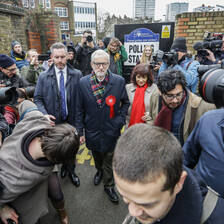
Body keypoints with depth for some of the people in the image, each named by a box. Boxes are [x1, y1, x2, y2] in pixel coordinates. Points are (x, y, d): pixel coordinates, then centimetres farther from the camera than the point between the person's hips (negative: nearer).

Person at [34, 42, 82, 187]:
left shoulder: (77, 75, -7)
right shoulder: (43, 77, -3)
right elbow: (38, 99, -1)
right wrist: (44, 114, -18)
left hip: (72, 120, 0)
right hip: (54, 121, 1)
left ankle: (71, 171, 43)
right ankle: (64, 165, 50)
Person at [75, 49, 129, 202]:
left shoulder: (119, 81, -11)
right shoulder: (83, 83, -9)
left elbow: (125, 103, 4)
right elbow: (80, 109, -3)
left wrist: (120, 120, -6)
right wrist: (80, 131, -2)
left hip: (111, 131, -1)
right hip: (92, 131, 2)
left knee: (109, 161, 13)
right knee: (97, 157, 26)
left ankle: (109, 186, 37)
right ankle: (99, 171, 57)